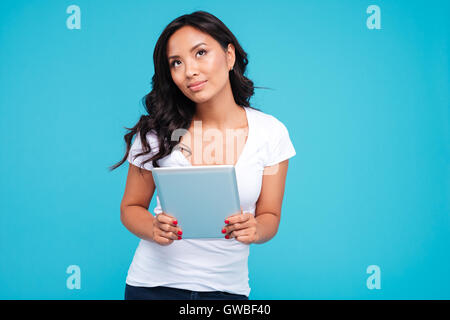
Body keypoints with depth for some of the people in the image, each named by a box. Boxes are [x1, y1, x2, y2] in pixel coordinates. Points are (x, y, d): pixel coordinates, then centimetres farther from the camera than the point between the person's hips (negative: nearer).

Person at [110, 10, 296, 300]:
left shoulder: (270, 132, -8)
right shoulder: (156, 132, -9)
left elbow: (270, 216, -1)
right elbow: (131, 207, 1)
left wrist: (255, 230, -23)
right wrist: (153, 229, -20)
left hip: (228, 288, 1)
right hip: (153, 285, 0)